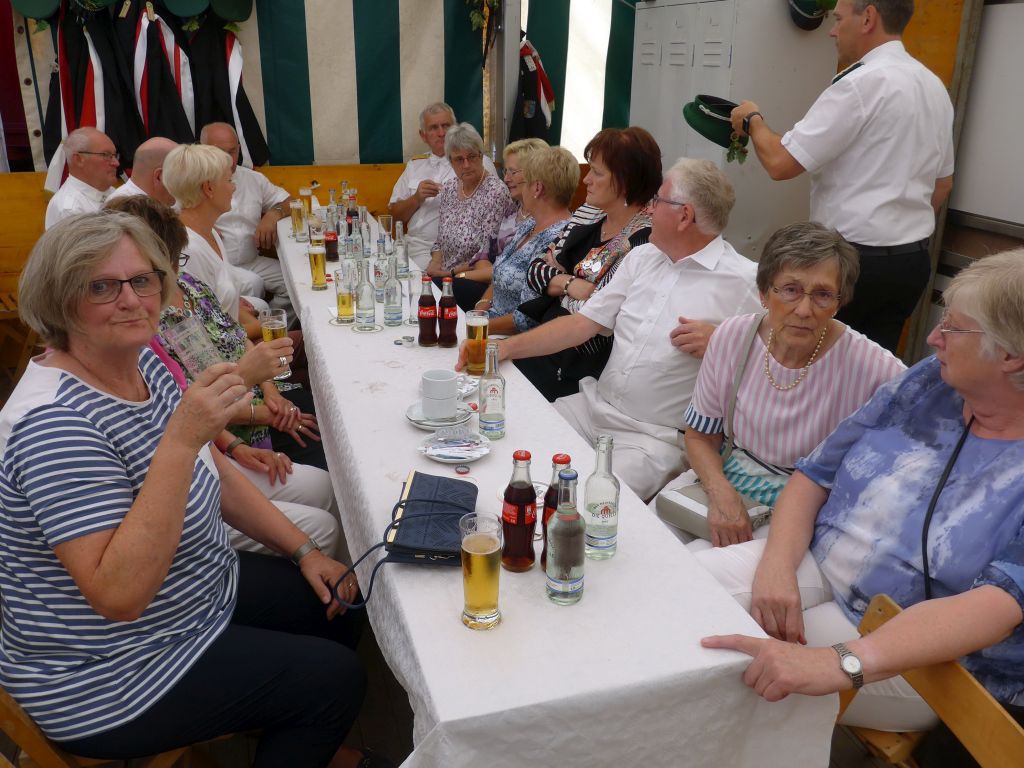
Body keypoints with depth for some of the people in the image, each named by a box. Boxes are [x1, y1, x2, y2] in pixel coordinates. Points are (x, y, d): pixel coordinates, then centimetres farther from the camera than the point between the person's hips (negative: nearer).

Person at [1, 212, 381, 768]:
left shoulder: (145, 363, -3)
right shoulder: (54, 422, -30)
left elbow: (213, 473, 9)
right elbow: (119, 593, -36)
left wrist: (304, 550, 4)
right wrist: (182, 438, -41)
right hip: (113, 681, -8)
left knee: (336, 605, 16)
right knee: (337, 679, -4)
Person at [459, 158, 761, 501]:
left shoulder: (743, 281, -8)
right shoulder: (642, 257, 12)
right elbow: (583, 322, 8)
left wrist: (715, 342, -21)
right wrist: (505, 347, -2)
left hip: (656, 438, -6)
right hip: (593, 405, 6)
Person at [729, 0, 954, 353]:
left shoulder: (861, 83, -16)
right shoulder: (934, 86, 12)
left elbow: (781, 163, -17)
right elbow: (943, 183, 19)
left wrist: (752, 120, 2)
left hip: (856, 258, -8)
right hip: (914, 259, 8)